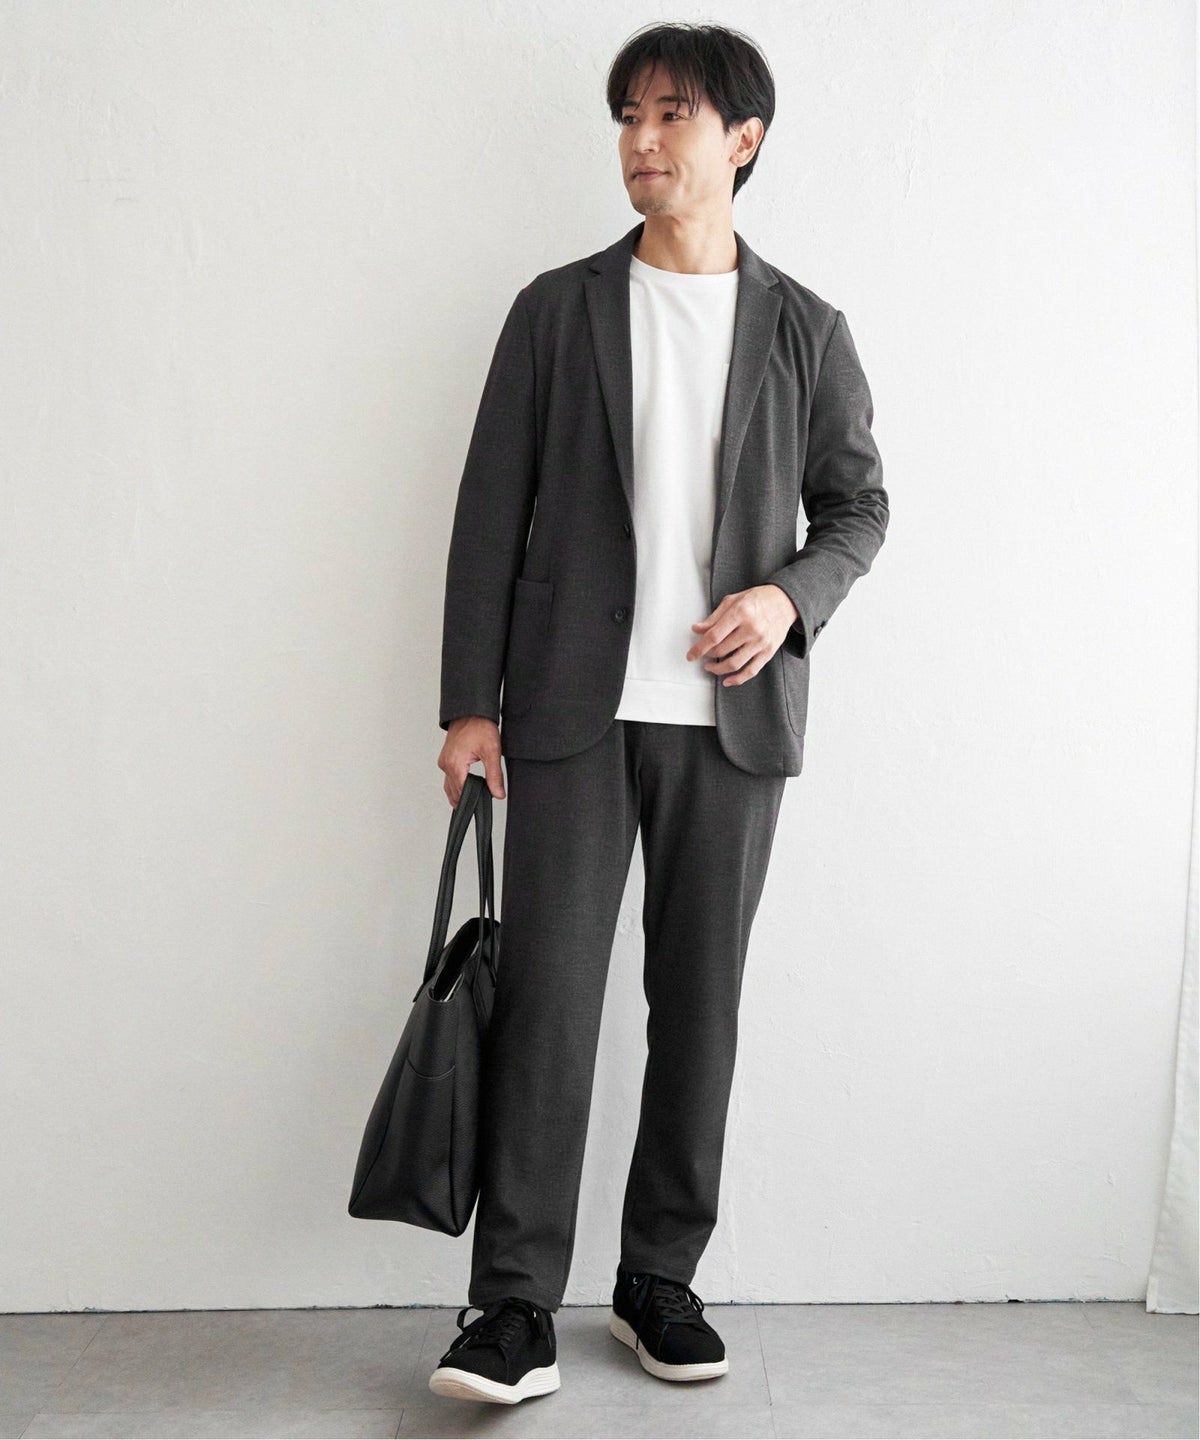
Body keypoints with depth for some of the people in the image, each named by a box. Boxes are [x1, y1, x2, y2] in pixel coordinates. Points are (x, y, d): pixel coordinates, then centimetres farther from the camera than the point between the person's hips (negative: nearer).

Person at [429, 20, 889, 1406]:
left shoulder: (805, 331, 8)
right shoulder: (557, 310, 6)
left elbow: (858, 503, 13)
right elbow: (491, 510, 4)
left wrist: (791, 595, -9)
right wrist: (468, 705, -2)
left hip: (732, 717, 1)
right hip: (575, 710, -1)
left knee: (699, 1002, 7)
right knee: (545, 996, -5)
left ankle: (661, 1280, 21)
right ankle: (517, 1306, 3)